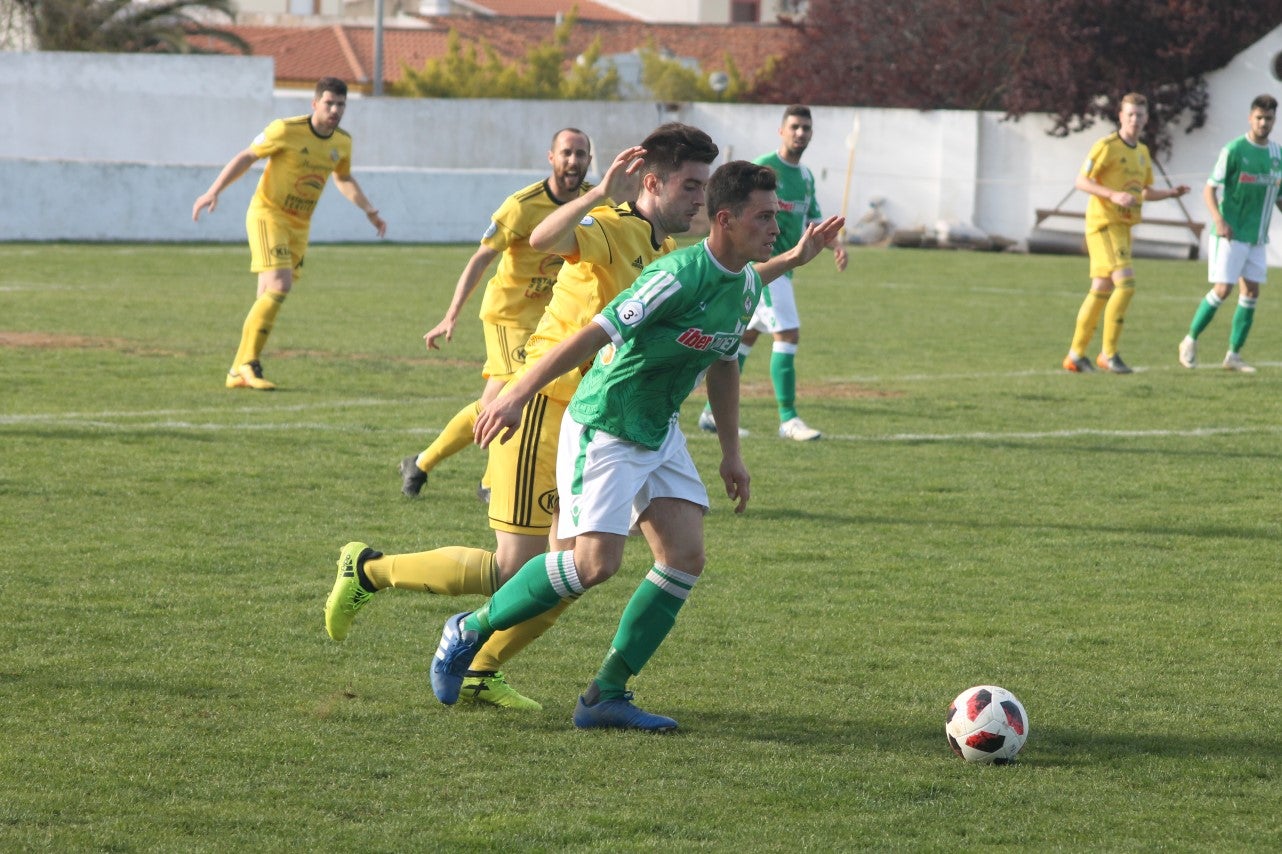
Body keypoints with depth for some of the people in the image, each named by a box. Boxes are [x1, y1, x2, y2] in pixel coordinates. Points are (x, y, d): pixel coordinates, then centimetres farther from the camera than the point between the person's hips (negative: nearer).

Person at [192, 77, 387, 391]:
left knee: (269, 298, 3)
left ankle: (239, 371, 10)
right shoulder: (286, 130, -14)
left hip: (299, 225, 6)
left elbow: (344, 179, 25)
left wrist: (370, 211, 18)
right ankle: (247, 363, -15)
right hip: (268, 215, -6)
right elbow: (246, 157, -5)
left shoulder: (342, 143, 5)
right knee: (279, 286, -21)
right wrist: (213, 191, -12)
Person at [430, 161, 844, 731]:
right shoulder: (680, 275, -25)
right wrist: (518, 394, -29)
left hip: (658, 432, 9)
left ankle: (607, 696, 3)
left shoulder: (746, 285, 3)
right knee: (595, 562, -17)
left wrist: (731, 450, 19)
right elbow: (596, 333, -27)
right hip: (603, 428, -9)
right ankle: (469, 632, 3)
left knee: (685, 558, -3)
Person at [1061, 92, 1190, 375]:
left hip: (1123, 227, 8)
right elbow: (1081, 181, -13)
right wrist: (1114, 195, -24)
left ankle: (1075, 355, 16)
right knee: (1125, 283, -18)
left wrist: (1171, 193, 8)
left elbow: (1145, 192, 25)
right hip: (1103, 223, -8)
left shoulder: (1142, 152, 16)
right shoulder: (1106, 147, -10)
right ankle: (1109, 353, -11)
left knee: (1101, 290, 10)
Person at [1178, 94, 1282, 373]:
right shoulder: (1234, 150, -10)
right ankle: (1190, 341, 8)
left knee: (1251, 292, 2)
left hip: (1257, 237, 6)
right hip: (1230, 234, -6)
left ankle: (1234, 355, 9)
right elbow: (1210, 188, -10)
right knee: (1222, 290, -10)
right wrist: (1218, 219, -24)